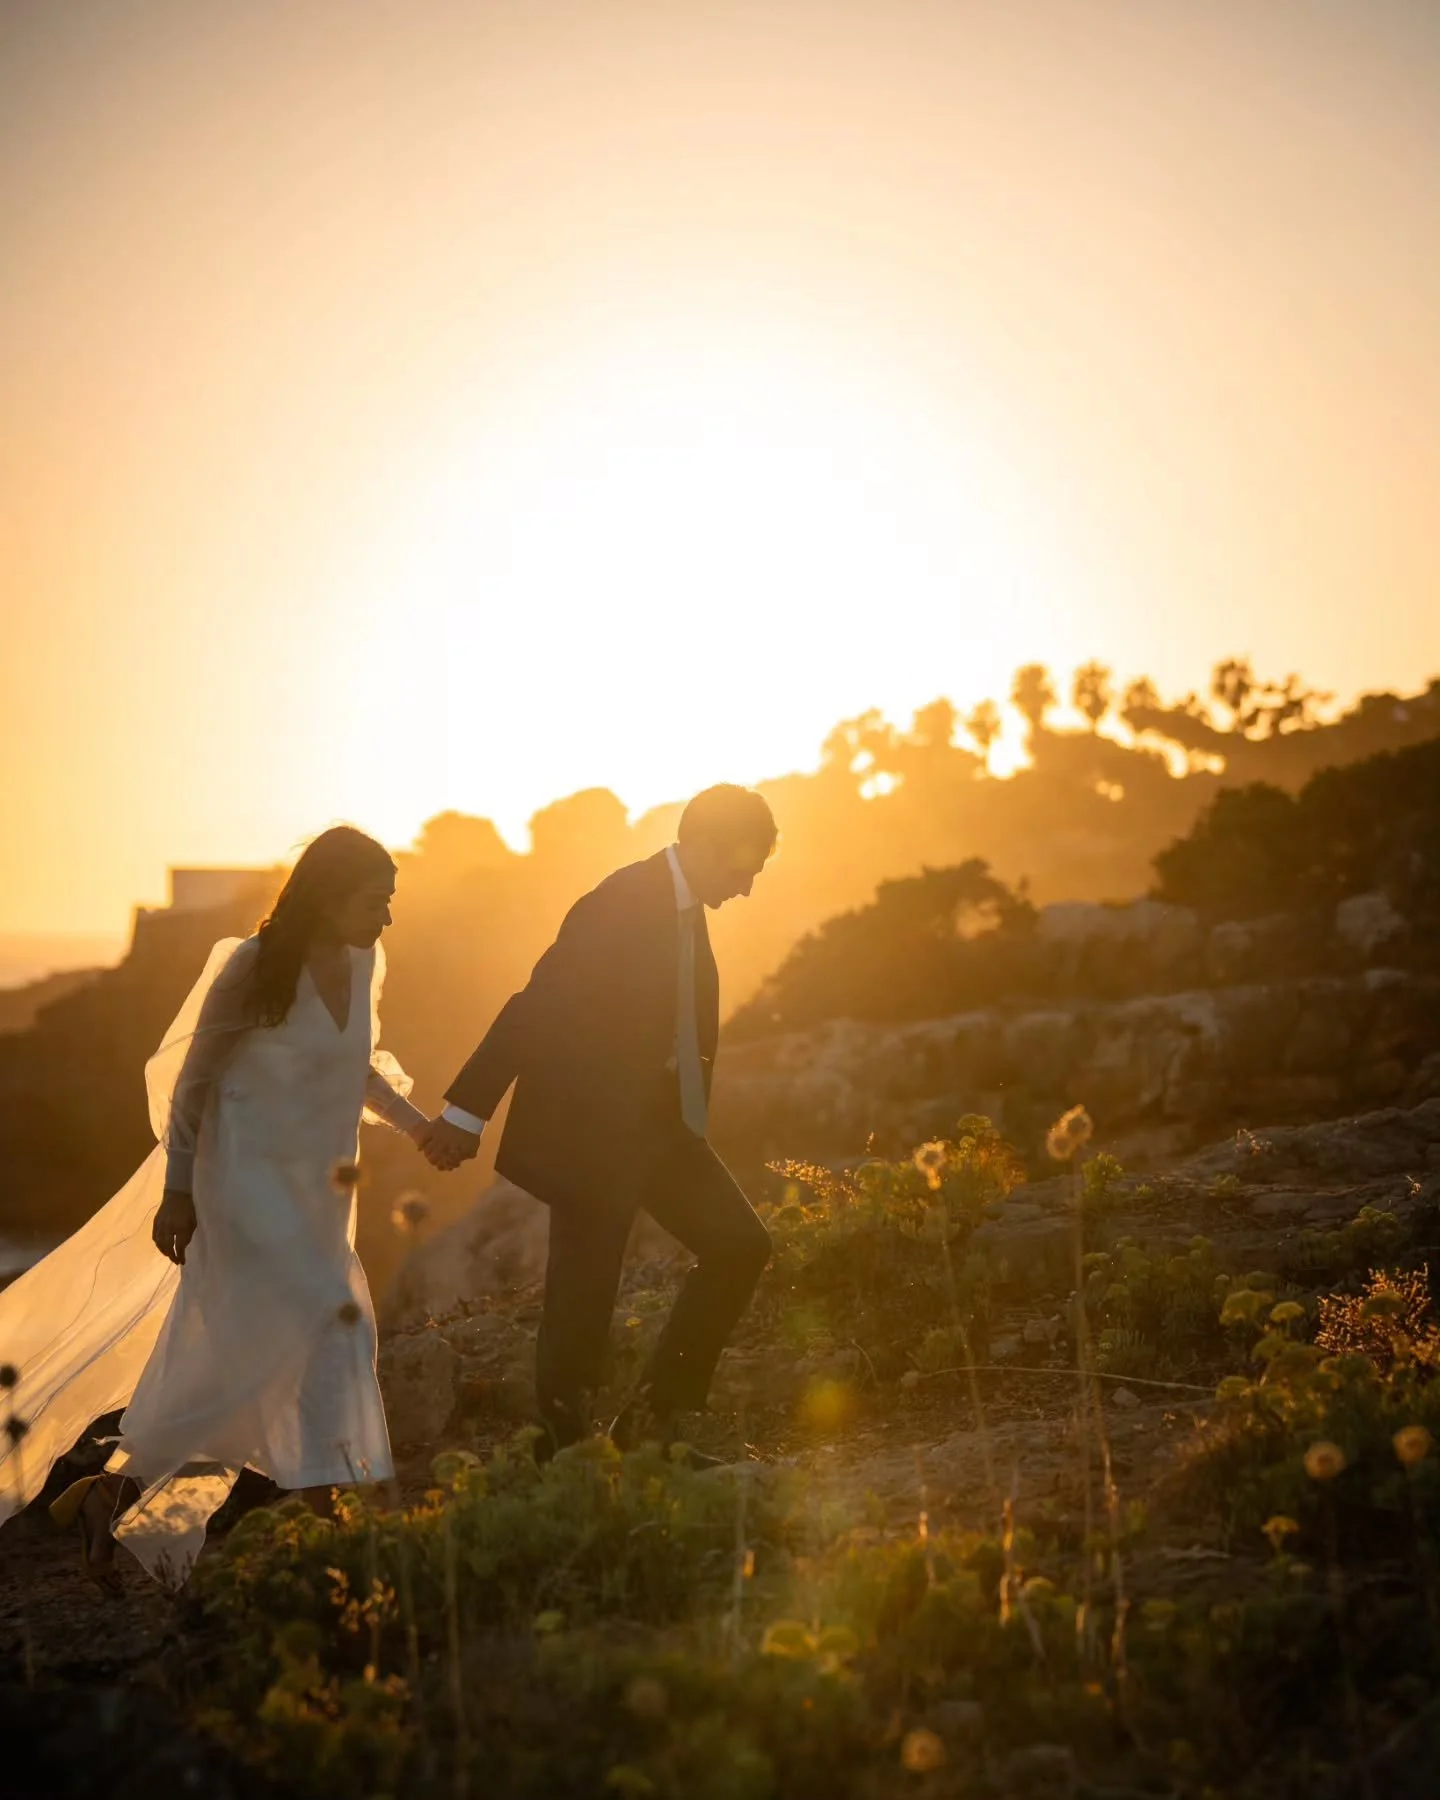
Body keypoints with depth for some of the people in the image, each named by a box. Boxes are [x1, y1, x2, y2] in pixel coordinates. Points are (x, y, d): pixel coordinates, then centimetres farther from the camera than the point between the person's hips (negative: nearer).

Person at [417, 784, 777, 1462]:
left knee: (739, 1243, 5)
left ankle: (649, 1423, 10)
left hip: (652, 1121, 9)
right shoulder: (622, 905, -19)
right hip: (587, 1126, -9)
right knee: (584, 1289, -2)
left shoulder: (682, 909, 9)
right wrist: (467, 1111, -22)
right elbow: (537, 1005, -21)